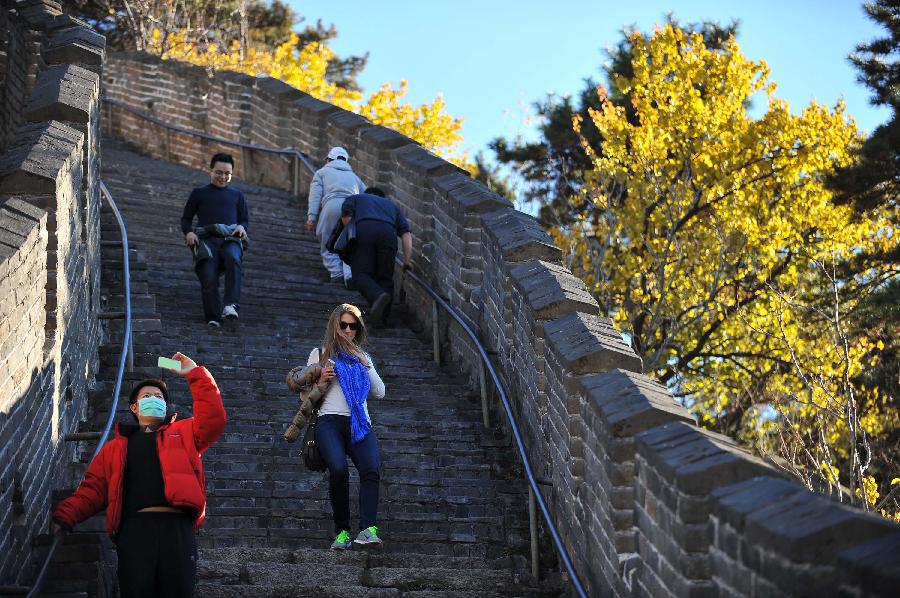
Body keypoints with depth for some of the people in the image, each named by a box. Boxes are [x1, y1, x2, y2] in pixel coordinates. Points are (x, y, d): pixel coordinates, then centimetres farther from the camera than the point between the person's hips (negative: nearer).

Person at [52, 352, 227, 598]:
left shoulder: (183, 433, 24)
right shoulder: (116, 447, 25)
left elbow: (213, 419, 6)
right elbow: (93, 489, 16)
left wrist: (195, 374, 6)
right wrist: (64, 517, 0)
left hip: (177, 526, 0)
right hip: (135, 528, 0)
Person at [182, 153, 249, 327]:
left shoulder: (237, 195, 30)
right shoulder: (199, 193, 25)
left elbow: (244, 220, 27)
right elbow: (186, 219, 23)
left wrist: (242, 227, 2)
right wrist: (188, 232, 0)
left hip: (230, 239, 0)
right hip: (206, 239, 0)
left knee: (233, 259, -36)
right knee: (208, 277, -24)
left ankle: (231, 305, -45)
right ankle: (213, 318, -23)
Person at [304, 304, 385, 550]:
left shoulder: (363, 357, 29)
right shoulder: (320, 354, 21)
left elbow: (379, 393, 21)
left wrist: (366, 365, 11)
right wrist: (320, 382, 0)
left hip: (360, 424, 2)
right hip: (330, 420, -2)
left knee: (372, 469, -28)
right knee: (338, 470, -31)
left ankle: (367, 530, -40)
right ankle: (342, 532, -21)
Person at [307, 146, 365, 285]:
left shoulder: (322, 172, 27)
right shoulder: (353, 176, 37)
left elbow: (315, 195, 9)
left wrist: (312, 217, 1)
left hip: (332, 206, -3)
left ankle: (337, 272, -8)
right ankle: (351, 274, -16)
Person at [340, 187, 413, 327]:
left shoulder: (355, 198, 35)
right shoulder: (391, 205, 38)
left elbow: (345, 215, 11)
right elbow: (406, 233, 20)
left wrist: (351, 237, 17)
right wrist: (407, 259, 14)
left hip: (364, 228, -2)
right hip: (388, 232, 2)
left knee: (361, 274, -5)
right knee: (385, 278, 9)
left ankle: (378, 296, -33)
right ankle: (381, 316, -5)